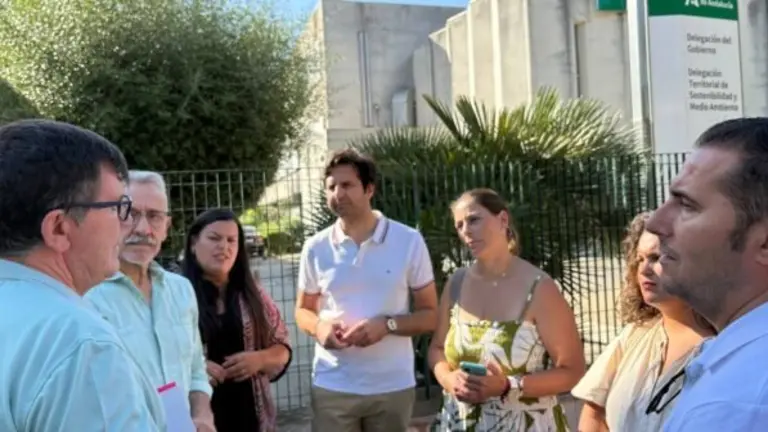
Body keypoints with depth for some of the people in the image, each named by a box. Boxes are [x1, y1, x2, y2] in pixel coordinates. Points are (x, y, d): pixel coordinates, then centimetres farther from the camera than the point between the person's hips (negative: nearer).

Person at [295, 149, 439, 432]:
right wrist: (319, 326, -11)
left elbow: (430, 315, -1)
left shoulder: (409, 241, -5)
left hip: (393, 387, 0)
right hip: (332, 387, 1)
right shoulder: (315, 248, 0)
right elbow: (303, 310, 12)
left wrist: (387, 324, -19)